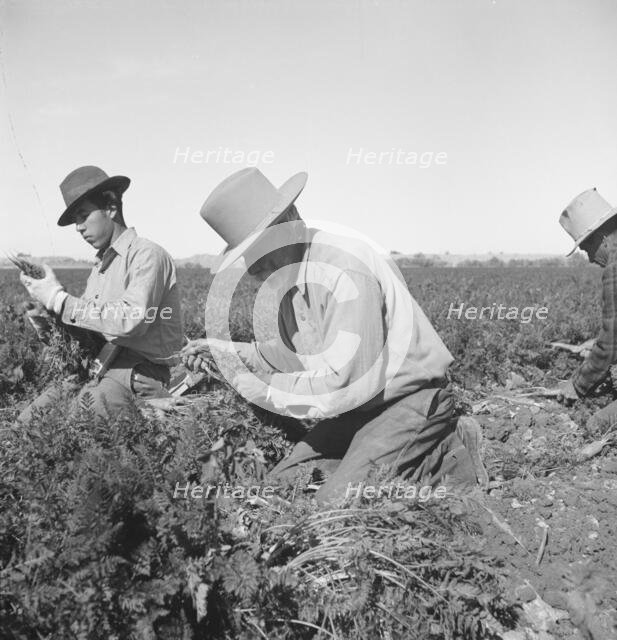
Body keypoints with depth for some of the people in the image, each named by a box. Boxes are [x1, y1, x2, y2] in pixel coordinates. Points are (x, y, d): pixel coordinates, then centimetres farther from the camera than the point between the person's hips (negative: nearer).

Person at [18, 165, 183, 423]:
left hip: (138, 375, -8)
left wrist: (59, 299, -20)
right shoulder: (101, 264, 17)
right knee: (26, 419, -7)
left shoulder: (147, 255, -10)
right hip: (96, 370, 8)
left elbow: (131, 321, -26)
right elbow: (91, 327, 18)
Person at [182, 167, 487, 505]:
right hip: (359, 409, 9)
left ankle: (448, 461, 0)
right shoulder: (288, 276, 4)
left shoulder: (345, 269, -25)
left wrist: (266, 391, -18)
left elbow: (347, 381, -29)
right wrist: (233, 350, 5)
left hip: (409, 401, -9)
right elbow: (299, 355, 17)